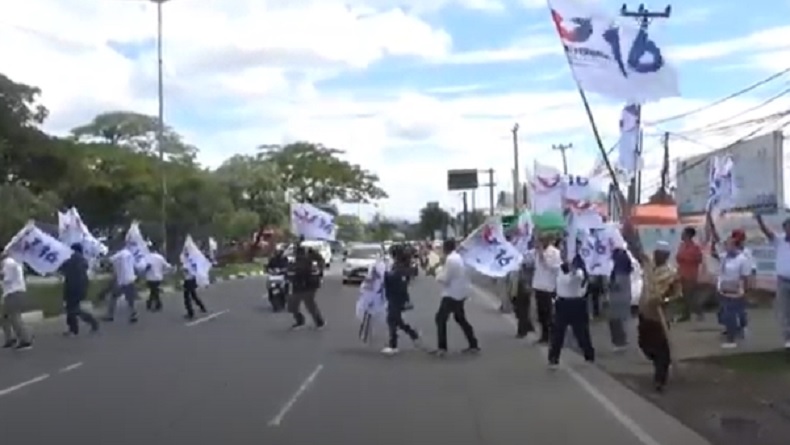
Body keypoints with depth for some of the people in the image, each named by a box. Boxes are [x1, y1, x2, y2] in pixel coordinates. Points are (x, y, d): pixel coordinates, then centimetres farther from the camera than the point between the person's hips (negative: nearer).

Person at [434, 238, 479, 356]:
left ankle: (442, 348, -6)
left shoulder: (450, 259, -19)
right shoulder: (459, 258, 12)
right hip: (460, 293, 10)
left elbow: (445, 278, -19)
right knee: (460, 319, 19)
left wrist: (437, 276, -1)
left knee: (441, 318, -3)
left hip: (451, 294, -10)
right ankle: (473, 345, 21)